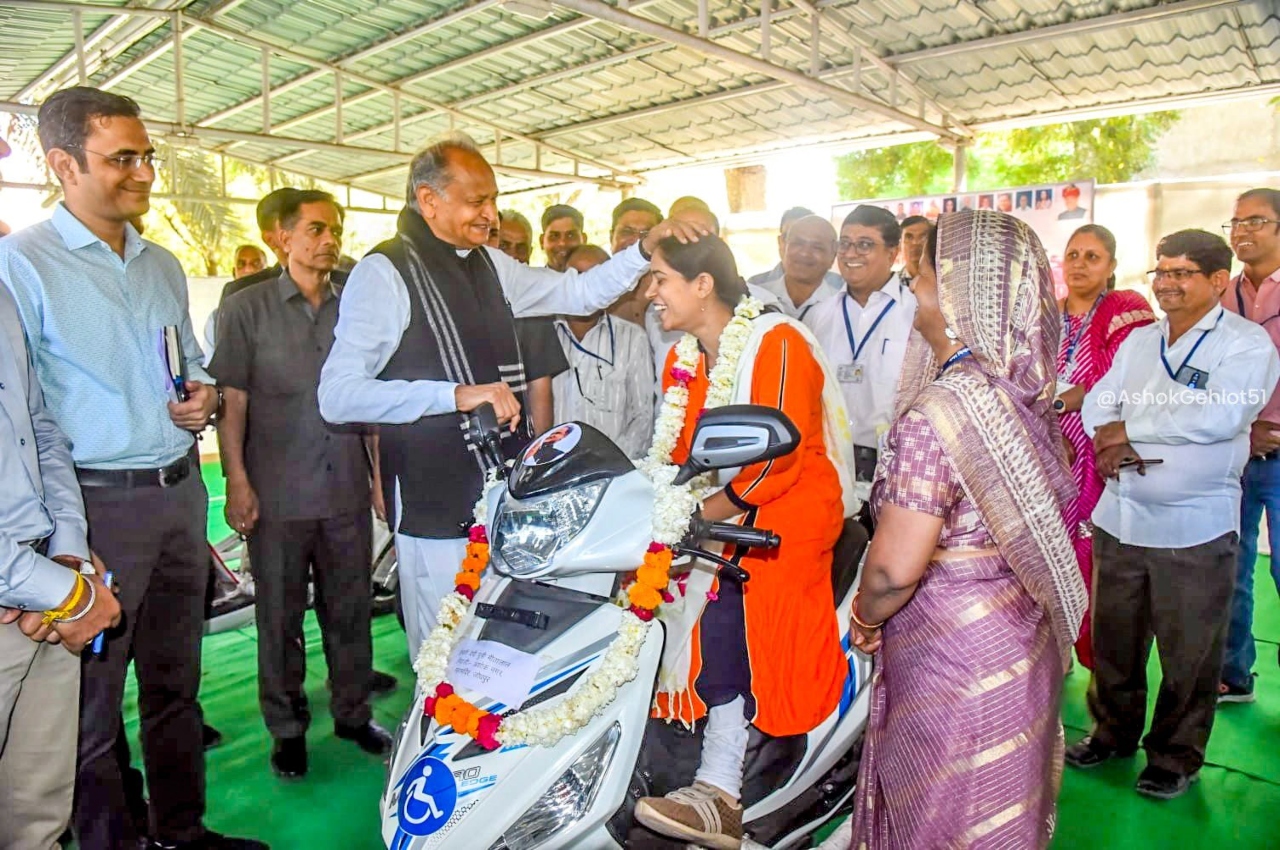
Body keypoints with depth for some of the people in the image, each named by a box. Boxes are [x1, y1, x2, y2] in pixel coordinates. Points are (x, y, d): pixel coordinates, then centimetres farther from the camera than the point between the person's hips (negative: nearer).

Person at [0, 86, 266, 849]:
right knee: (95, 698, 7)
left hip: (181, 492, 7)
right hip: (99, 503, -6)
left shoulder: (164, 266, 12)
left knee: (176, 679, 18)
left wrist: (204, 395, -1)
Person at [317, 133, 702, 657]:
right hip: (437, 510, -7)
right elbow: (337, 395, -17)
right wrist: (458, 394, -25)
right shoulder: (384, 273, -9)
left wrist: (645, 247, 4)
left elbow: (580, 293, 19)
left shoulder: (490, 265, 13)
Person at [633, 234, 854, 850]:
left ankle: (720, 792, -19)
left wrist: (700, 515, -20)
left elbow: (777, 458, -19)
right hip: (715, 511, 7)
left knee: (725, 612, -24)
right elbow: (679, 453, 13)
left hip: (789, 507, -7)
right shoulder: (684, 359, 13)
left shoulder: (775, 343, -12)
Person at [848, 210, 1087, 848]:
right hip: (1023, 642, 8)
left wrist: (865, 616, -6)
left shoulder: (936, 415, -27)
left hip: (955, 660, -8)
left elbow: (894, 569, -27)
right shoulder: (1028, 394, -1)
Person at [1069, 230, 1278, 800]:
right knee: (1113, 638, 16)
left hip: (1193, 531, -5)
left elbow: (1219, 415, -22)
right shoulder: (1138, 341, 12)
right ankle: (1114, 732, 36)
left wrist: (1128, 427, -14)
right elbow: (1097, 403, 6)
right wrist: (1113, 440, -15)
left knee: (1188, 653, 9)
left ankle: (1176, 756, 28)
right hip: (1119, 518, 5)